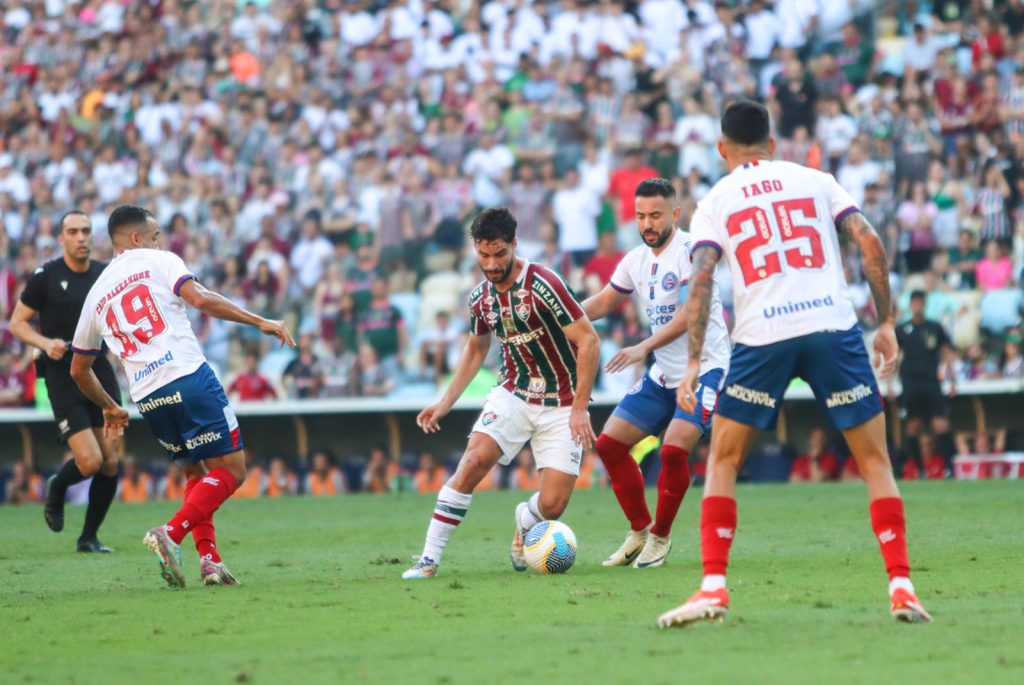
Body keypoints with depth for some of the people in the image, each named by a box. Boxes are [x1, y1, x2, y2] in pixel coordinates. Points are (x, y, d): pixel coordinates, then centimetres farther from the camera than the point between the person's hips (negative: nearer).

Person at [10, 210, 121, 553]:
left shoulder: (106, 274, 6)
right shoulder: (46, 276, -6)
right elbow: (17, 322, 0)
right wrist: (46, 343, -16)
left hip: (100, 372, 5)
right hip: (63, 377, -4)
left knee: (110, 461, 0)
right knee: (90, 461, -15)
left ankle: (89, 537, 15)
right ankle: (56, 488, 20)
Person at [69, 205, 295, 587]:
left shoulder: (96, 295, 21)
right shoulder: (158, 261, 7)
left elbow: (79, 370, 28)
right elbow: (200, 300, -11)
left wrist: (110, 408, 43)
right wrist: (259, 322, -8)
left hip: (147, 398, 6)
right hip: (189, 378, -6)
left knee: (195, 472, 23)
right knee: (231, 470, -1)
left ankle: (209, 559, 6)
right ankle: (170, 534, -19)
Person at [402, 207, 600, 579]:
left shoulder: (541, 285, -20)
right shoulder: (480, 298, 0)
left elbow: (589, 340, -17)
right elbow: (476, 349, 20)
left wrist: (579, 408, -19)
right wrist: (446, 403, 12)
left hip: (562, 406, -4)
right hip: (513, 394, 4)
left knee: (552, 504, -12)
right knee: (475, 459, -22)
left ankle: (524, 520, 27)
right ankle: (429, 558, -17)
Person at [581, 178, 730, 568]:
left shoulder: (689, 251, -17)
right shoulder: (636, 260, 7)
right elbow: (603, 302, 20)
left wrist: (645, 348, -35)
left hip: (705, 368, -8)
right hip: (663, 375, 8)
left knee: (674, 449, -23)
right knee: (609, 444, 3)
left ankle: (660, 537, -3)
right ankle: (639, 532, 17)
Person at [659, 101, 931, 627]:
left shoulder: (714, 202, 13)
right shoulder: (816, 181, 15)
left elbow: (701, 279, -1)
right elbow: (870, 244, 4)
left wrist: (694, 362, -2)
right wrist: (886, 322, 9)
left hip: (761, 337, 0)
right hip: (833, 327, 1)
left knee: (722, 461, 15)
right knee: (875, 460, 10)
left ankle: (713, 588, 3)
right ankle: (901, 588, 0)